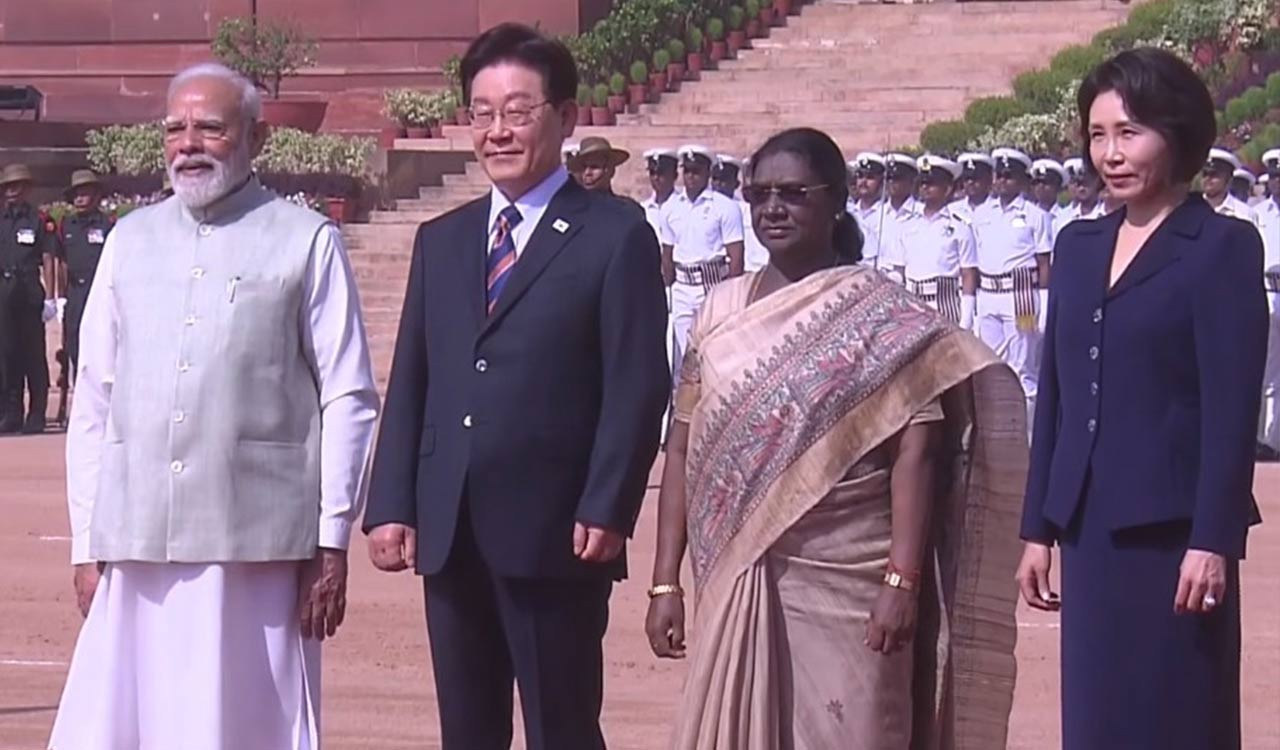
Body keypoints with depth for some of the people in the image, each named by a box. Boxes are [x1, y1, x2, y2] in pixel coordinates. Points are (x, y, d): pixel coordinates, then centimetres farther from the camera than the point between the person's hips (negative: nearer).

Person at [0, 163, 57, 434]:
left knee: (34, 355, -1)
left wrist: (49, 298, -6)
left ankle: (37, 415, 2)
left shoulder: (40, 221, 2)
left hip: (30, 292, -4)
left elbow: (48, 261, -1)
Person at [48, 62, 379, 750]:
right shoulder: (131, 240, 14)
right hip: (135, 544, 4)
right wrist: (87, 539, 10)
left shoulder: (306, 242, 3)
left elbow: (348, 399, 1)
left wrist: (332, 544, -4)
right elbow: (93, 400, 15)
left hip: (256, 545, -3)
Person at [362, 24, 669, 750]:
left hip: (555, 533, -5)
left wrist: (606, 510, -15)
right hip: (450, 534, 6)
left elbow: (637, 387, -7)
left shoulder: (615, 237, -1)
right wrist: (391, 506, 4)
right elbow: (410, 384, 14)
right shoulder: (442, 240, 16)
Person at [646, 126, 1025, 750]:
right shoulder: (721, 311, 10)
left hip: (844, 584, -4)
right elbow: (684, 448, 9)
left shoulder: (879, 313, -3)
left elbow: (914, 452, -8)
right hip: (737, 582, 4)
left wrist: (902, 581, -16)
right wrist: (664, 582, 4)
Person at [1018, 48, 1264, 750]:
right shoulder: (1079, 245, 14)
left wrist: (1213, 540, -15)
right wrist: (1038, 529, 13)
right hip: (1090, 532, 6)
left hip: (1170, 530, -6)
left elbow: (1231, 409, -10)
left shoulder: (1222, 247, -5)